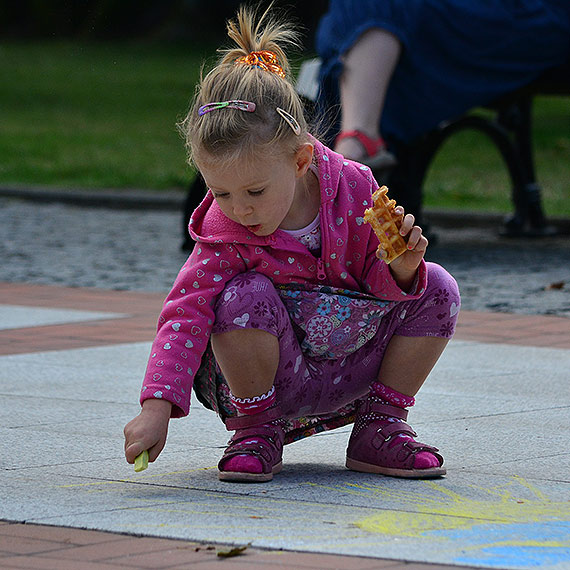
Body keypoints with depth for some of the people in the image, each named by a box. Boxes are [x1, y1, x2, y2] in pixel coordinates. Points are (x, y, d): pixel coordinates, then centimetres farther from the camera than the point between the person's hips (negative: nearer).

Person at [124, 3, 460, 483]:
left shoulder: (353, 187, -13)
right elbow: (187, 314, -25)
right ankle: (256, 433, -10)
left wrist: (401, 268, -29)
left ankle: (380, 427, 2)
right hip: (274, 378, -3)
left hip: (350, 366, 3)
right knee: (244, 297, -33)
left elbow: (382, 282, -3)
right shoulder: (224, 236, -19)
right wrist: (157, 407, -37)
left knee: (436, 290, -11)